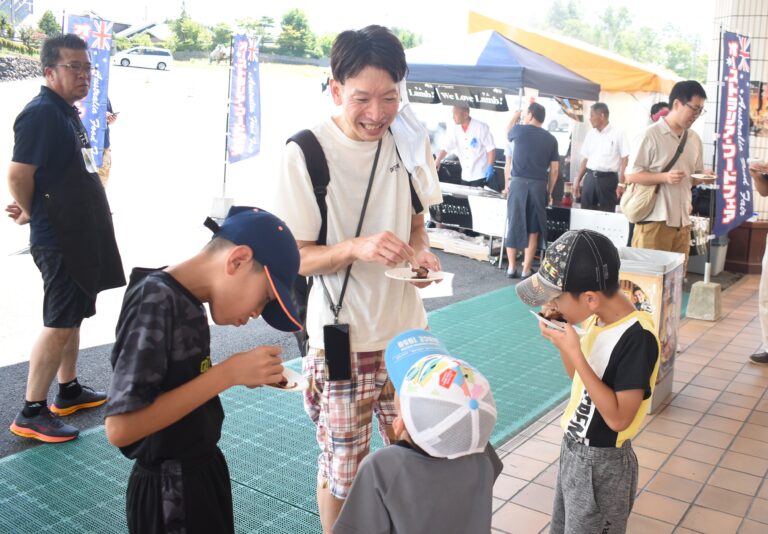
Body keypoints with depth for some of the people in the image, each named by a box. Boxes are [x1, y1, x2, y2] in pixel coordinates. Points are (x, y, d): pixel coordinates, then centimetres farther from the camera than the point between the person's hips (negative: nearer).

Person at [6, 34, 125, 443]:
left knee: (73, 317, 18)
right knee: (59, 324, -5)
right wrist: (32, 214, -5)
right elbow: (17, 176, -20)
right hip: (59, 238, -10)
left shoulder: (67, 113, 14)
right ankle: (31, 413, 5)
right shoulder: (41, 113, -17)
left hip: (82, 234, 10)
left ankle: (68, 391, 31)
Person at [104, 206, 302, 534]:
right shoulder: (155, 301, -24)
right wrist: (228, 374, -26)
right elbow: (120, 428, -29)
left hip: (202, 472, 8)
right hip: (170, 490, -8)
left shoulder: (187, 301, 1)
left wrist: (238, 374, -5)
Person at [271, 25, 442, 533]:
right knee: (342, 469, 10)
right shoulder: (306, 153, -14)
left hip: (408, 332, 4)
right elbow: (294, 258, -11)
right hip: (343, 340, -4)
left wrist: (421, 251, -8)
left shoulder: (411, 142, 1)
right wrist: (358, 248, -28)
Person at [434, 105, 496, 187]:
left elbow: (491, 149, -9)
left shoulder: (481, 127, -11)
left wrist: (490, 167, -18)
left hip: (479, 175, -5)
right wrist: (437, 161, -17)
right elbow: (445, 149, -1)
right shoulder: (455, 130, 2)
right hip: (465, 176, 5)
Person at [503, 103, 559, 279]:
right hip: (539, 186, 1)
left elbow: (507, 133, 27)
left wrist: (514, 117, 45)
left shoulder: (519, 130, 2)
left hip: (518, 183, -1)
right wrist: (549, 192, 18)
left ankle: (512, 267, 12)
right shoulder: (551, 139, 7)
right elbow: (554, 169, 8)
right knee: (533, 229, 8)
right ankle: (526, 270, 9)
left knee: (514, 225, 8)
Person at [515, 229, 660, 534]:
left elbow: (618, 417, -29)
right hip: (573, 448, 8)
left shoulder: (637, 338, -28)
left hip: (602, 464, -8)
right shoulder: (599, 319, -3)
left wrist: (574, 352, -31)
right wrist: (561, 339, -7)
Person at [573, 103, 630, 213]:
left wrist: (621, 183, -13)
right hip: (590, 178, 5)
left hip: (608, 178, -5)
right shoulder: (590, 134, 11)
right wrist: (578, 180, 11)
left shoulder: (617, 134, -4)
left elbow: (624, 159, -7)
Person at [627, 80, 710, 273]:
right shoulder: (650, 135, -7)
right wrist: (665, 177, -20)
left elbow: (694, 176, 21)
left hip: (682, 221, 6)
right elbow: (631, 175, -9)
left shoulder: (695, 139, 13)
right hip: (654, 220, -6)